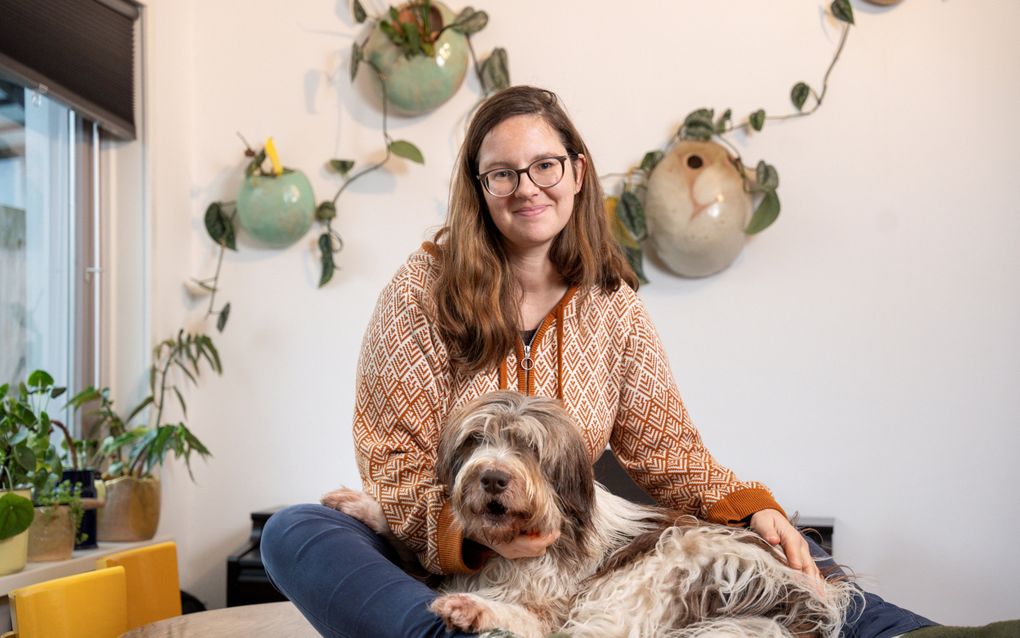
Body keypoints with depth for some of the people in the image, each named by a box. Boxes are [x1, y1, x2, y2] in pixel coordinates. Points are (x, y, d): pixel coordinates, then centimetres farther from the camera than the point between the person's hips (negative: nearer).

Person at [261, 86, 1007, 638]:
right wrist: (472, 530, -28)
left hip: (568, 555, 3)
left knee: (762, 541, -11)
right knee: (293, 532, -31)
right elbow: (392, 467, -10)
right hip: (439, 560, -2)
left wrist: (748, 505, -15)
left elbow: (666, 447, 3)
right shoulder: (421, 294, -9)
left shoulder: (612, 305, 2)